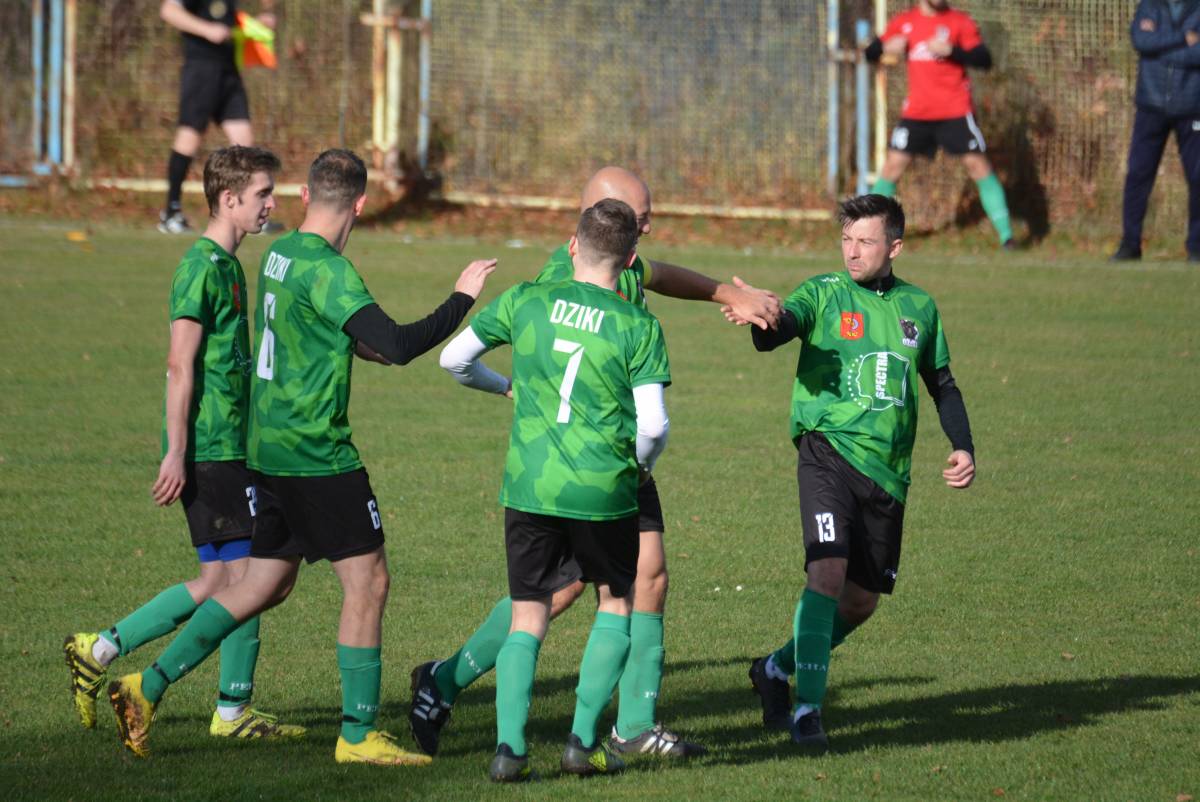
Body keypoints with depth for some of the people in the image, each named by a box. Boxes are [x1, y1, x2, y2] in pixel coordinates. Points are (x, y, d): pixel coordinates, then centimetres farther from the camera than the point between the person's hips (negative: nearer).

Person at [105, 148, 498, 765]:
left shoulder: (278, 255, 9)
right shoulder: (327, 270, -18)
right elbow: (395, 347, -26)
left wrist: (356, 341, 27)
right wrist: (461, 300, -16)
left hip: (268, 449, 9)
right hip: (316, 454, -9)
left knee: (264, 586, 15)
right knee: (368, 580, 0)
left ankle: (147, 686, 11)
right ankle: (358, 734, 2)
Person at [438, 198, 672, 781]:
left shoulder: (525, 301, 2)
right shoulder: (638, 327, -6)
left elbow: (453, 360, 12)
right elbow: (653, 426, -11)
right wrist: (641, 464, 12)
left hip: (528, 487, 2)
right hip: (603, 492, -2)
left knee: (527, 620, 9)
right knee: (617, 602, 20)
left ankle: (509, 745, -7)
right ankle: (583, 740, 12)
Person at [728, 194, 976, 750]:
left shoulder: (919, 307, 13)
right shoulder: (824, 293, 1)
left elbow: (942, 383, 24)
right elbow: (776, 331, -17)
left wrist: (963, 447, 12)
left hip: (887, 470, 5)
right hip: (829, 449, -5)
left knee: (861, 601, 8)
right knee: (828, 572, -22)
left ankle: (777, 668, 31)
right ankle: (807, 707, -19)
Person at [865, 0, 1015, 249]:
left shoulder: (960, 21, -2)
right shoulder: (903, 22, 7)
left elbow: (984, 60, -7)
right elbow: (871, 53, 11)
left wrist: (952, 51, -21)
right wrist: (887, 48, -11)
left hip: (955, 110, -2)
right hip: (916, 113, 3)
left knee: (978, 164, -7)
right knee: (894, 164, 0)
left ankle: (1005, 233, -3)